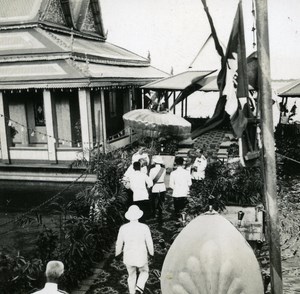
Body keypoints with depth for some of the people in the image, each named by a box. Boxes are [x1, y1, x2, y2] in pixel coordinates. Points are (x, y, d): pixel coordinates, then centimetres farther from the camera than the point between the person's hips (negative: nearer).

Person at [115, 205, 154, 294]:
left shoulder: (123, 228, -14)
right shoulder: (144, 227, -20)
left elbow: (119, 243, -2)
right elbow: (149, 243, -9)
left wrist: (117, 252, 20)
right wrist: (151, 252, 13)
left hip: (128, 257, 2)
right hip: (141, 257, -2)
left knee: (132, 276, 24)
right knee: (144, 272, 25)